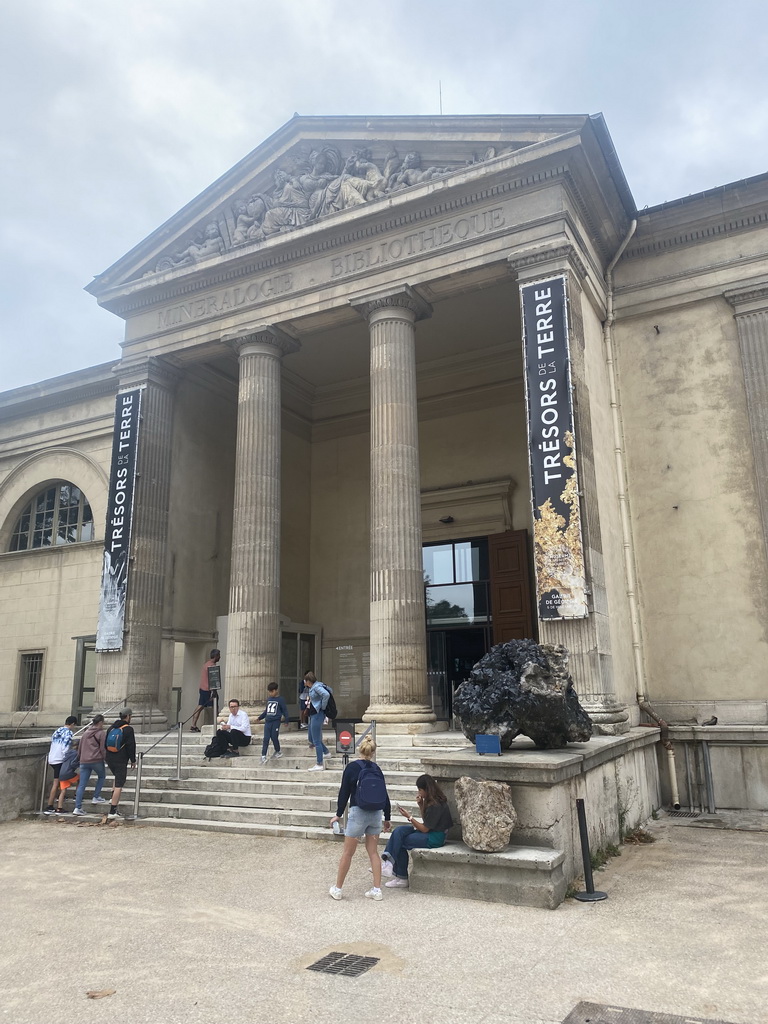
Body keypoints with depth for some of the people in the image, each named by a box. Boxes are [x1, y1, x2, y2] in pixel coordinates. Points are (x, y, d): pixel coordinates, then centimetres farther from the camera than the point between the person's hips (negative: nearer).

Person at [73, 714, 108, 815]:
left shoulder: (85, 733, 16)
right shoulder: (101, 733, -4)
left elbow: (80, 747, 20)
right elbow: (103, 749, -7)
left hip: (84, 761, 5)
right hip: (97, 760, -5)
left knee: (82, 785, 3)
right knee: (101, 776, 21)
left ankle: (77, 807, -2)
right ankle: (96, 797, 14)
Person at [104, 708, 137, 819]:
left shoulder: (112, 727, 9)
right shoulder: (128, 729, -12)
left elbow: (106, 744, 17)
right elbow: (131, 746, -11)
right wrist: (133, 760, -1)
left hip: (110, 759, 7)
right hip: (121, 761, -7)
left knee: (118, 778, 31)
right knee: (119, 785, -4)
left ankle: (113, 799, 19)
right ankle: (112, 812, -6)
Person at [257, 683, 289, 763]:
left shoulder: (280, 699, -3)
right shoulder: (268, 699, 14)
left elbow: (285, 710, -2)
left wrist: (286, 720, -6)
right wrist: (260, 717, 26)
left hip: (276, 721, -4)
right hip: (267, 721, 5)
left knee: (274, 738, -2)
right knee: (266, 739, -3)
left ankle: (277, 752, 22)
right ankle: (263, 756, -4)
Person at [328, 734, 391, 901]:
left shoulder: (352, 767, -8)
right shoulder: (376, 768, 4)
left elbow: (344, 792, -5)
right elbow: (385, 795, 7)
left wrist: (338, 815, 5)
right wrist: (387, 818, 17)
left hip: (358, 813, -4)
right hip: (376, 814, 4)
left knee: (347, 852, 7)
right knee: (373, 851, 14)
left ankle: (337, 889, 19)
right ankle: (376, 889, 14)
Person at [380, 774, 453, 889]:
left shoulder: (435, 805, -21)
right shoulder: (431, 800, 8)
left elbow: (424, 829, -18)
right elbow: (426, 821, 17)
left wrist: (409, 817, -12)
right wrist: (421, 805, 3)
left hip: (434, 838, -10)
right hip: (430, 831, 10)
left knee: (401, 842, -10)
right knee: (399, 831, -8)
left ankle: (402, 879, 2)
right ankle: (386, 861, -15)